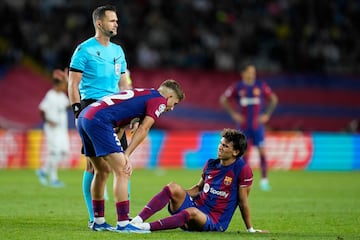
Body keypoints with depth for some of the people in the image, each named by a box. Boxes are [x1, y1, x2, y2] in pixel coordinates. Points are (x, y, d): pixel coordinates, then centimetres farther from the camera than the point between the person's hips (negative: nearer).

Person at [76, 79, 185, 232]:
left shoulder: (143, 93, 29)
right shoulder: (160, 101, 5)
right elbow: (142, 130, -3)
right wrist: (126, 155, -2)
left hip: (83, 117, 10)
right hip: (99, 120, -10)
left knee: (102, 171, 20)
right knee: (122, 172, -6)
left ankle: (98, 222, 24)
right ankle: (123, 224, -8)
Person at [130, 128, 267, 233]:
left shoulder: (242, 170, -10)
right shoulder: (210, 164, 9)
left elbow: (243, 202, -6)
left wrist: (250, 229, -3)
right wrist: (177, 195, 10)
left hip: (214, 222, -6)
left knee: (192, 212, -39)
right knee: (172, 187, -18)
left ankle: (147, 227, -45)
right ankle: (137, 220, -32)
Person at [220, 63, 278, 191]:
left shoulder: (261, 86, 0)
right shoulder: (237, 87, -2)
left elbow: (273, 99, 11)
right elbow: (223, 100, 7)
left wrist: (267, 114, 2)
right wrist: (234, 114, 0)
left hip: (258, 125, 0)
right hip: (243, 126, 0)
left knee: (262, 151, -9)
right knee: (244, 153, 3)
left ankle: (264, 180, -5)